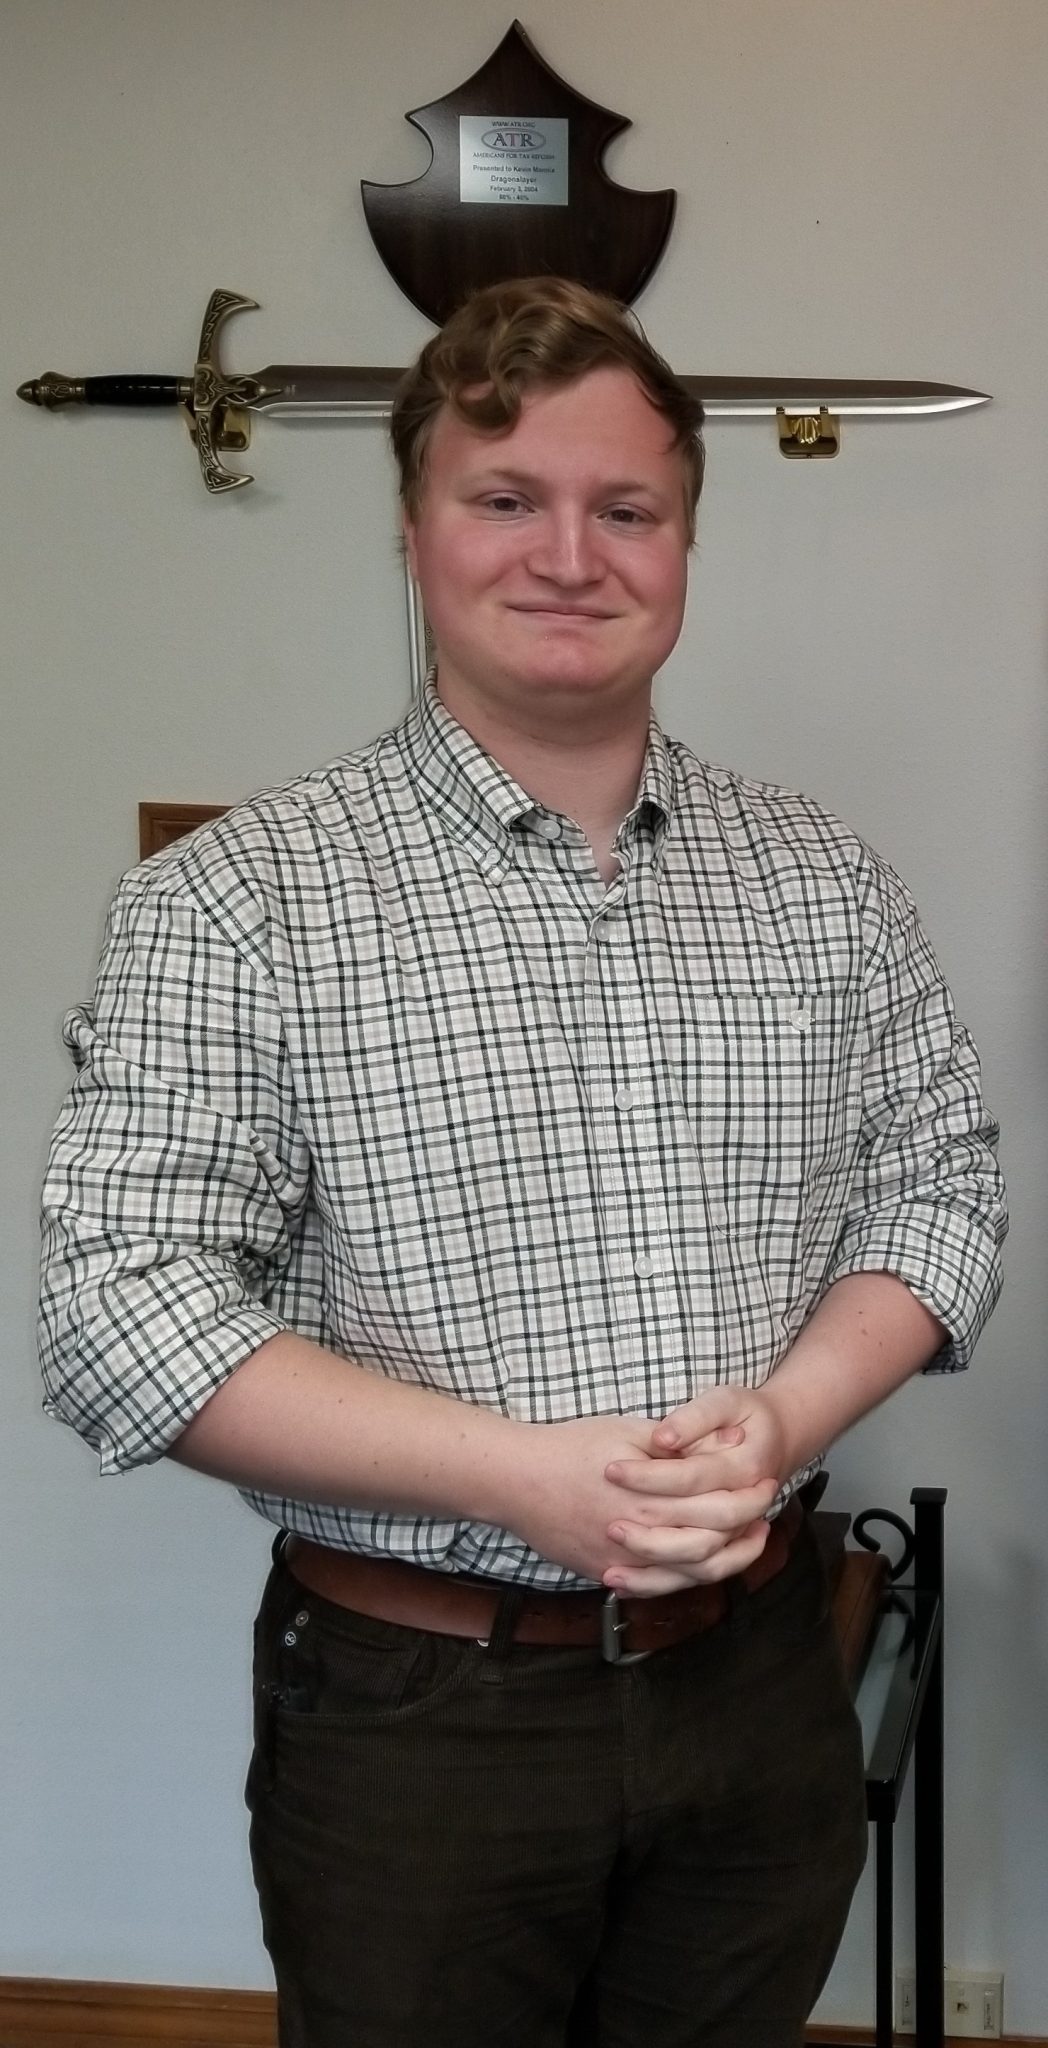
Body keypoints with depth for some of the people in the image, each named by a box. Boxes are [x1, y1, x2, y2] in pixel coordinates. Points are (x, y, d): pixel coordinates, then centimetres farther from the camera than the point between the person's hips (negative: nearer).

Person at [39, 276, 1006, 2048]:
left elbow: (939, 1188, 7)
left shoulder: (825, 885, 3)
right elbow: (118, 1308, -15)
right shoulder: (236, 901, -11)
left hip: (760, 1689, 4)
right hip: (413, 1709, -3)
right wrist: (524, 1470, -22)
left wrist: (782, 1413, -13)